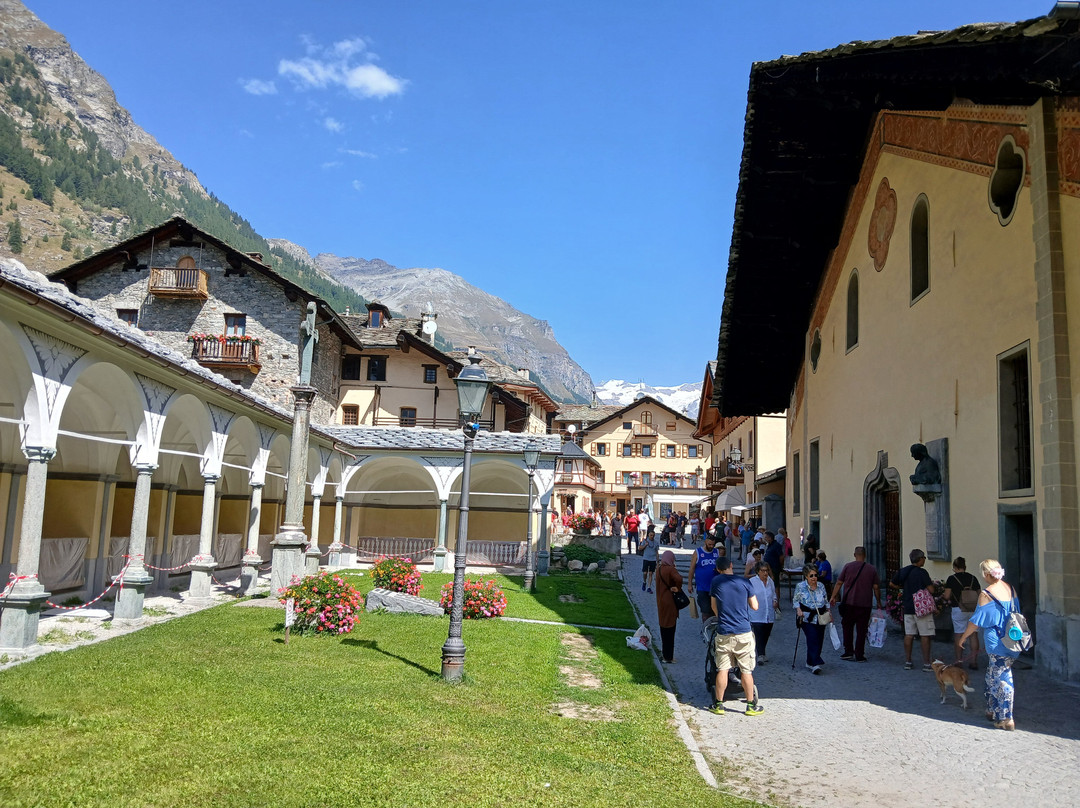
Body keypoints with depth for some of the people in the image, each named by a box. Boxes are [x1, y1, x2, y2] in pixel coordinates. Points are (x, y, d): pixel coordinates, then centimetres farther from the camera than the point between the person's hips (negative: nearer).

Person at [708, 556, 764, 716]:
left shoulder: (715, 581, 0)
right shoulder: (744, 582, -3)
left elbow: (714, 607, 9)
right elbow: (754, 606, 2)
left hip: (723, 633, 1)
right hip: (743, 633, -1)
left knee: (722, 670, 6)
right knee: (746, 670, 7)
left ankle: (718, 704, 13)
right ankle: (751, 705, 14)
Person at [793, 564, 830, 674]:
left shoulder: (821, 586, 11)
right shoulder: (800, 586, -2)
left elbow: (826, 601, 21)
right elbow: (795, 600, 3)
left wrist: (828, 612, 11)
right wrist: (798, 610, -11)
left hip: (820, 618, 5)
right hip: (807, 618, -5)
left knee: (819, 640, 4)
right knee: (813, 639, -17)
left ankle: (810, 663, 18)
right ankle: (815, 664, -20)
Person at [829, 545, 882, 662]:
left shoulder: (848, 566, 0)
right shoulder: (871, 569, 1)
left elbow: (839, 583, 0)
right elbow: (876, 588, 2)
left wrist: (833, 597, 7)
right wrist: (878, 602, 14)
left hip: (849, 603, 0)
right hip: (865, 604, 0)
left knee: (847, 627, 13)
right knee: (861, 630, 6)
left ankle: (848, 652, 10)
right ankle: (859, 655, 8)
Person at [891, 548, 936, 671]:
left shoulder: (903, 571, 7)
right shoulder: (922, 572, -12)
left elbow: (892, 584, 16)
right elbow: (931, 590, -15)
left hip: (908, 608, 6)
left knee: (908, 635, 9)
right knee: (925, 636, 1)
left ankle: (907, 662, 12)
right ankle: (926, 663, 3)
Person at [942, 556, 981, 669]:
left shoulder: (952, 579, -6)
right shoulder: (973, 578, 5)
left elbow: (947, 596, -9)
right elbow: (979, 594, 6)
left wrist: (944, 595, 12)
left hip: (959, 609, -3)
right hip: (974, 609, 3)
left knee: (958, 633, 7)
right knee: (974, 634, 8)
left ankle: (959, 659, 12)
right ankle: (973, 660, 5)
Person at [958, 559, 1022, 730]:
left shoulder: (986, 594, -15)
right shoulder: (1010, 589, 5)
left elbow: (976, 621, -11)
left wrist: (964, 637, 2)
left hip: (996, 643, -7)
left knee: (1002, 678, 0)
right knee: (992, 676, 19)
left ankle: (1006, 719, 4)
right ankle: (993, 711, 28)